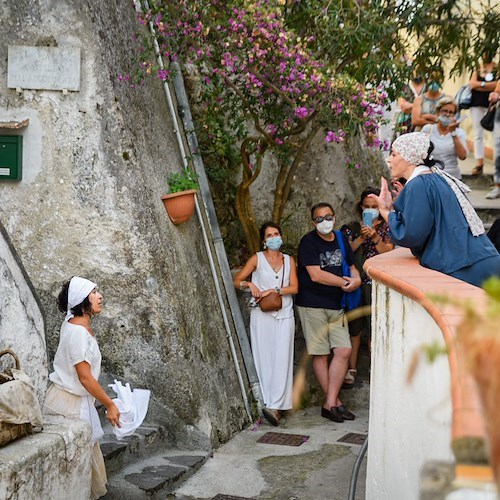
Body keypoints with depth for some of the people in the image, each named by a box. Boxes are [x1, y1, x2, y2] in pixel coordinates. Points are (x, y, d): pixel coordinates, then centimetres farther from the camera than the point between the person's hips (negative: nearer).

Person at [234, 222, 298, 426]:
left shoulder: (289, 260, 12)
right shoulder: (257, 259, 6)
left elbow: (294, 287, 2)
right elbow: (237, 281, 3)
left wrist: (274, 290, -11)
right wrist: (249, 284, -16)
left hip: (284, 315, 1)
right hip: (261, 315, -1)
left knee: (282, 359, -8)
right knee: (264, 358, -2)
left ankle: (275, 406, -11)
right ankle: (269, 402, 4)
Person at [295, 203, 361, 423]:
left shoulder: (341, 239, 12)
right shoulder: (308, 242, -8)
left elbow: (351, 266, 21)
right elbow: (316, 275, -16)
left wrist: (357, 278, -2)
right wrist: (344, 282, -10)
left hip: (336, 306, 6)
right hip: (312, 305, -6)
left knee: (344, 351, -3)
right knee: (320, 355, 0)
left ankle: (329, 404, 3)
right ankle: (335, 402, 11)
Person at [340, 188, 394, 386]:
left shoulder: (387, 228, 5)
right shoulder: (352, 227, 12)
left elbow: (388, 253, -6)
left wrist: (374, 237, -18)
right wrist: (360, 239, -11)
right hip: (355, 282, 3)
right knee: (354, 326, 7)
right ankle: (351, 369, 16)